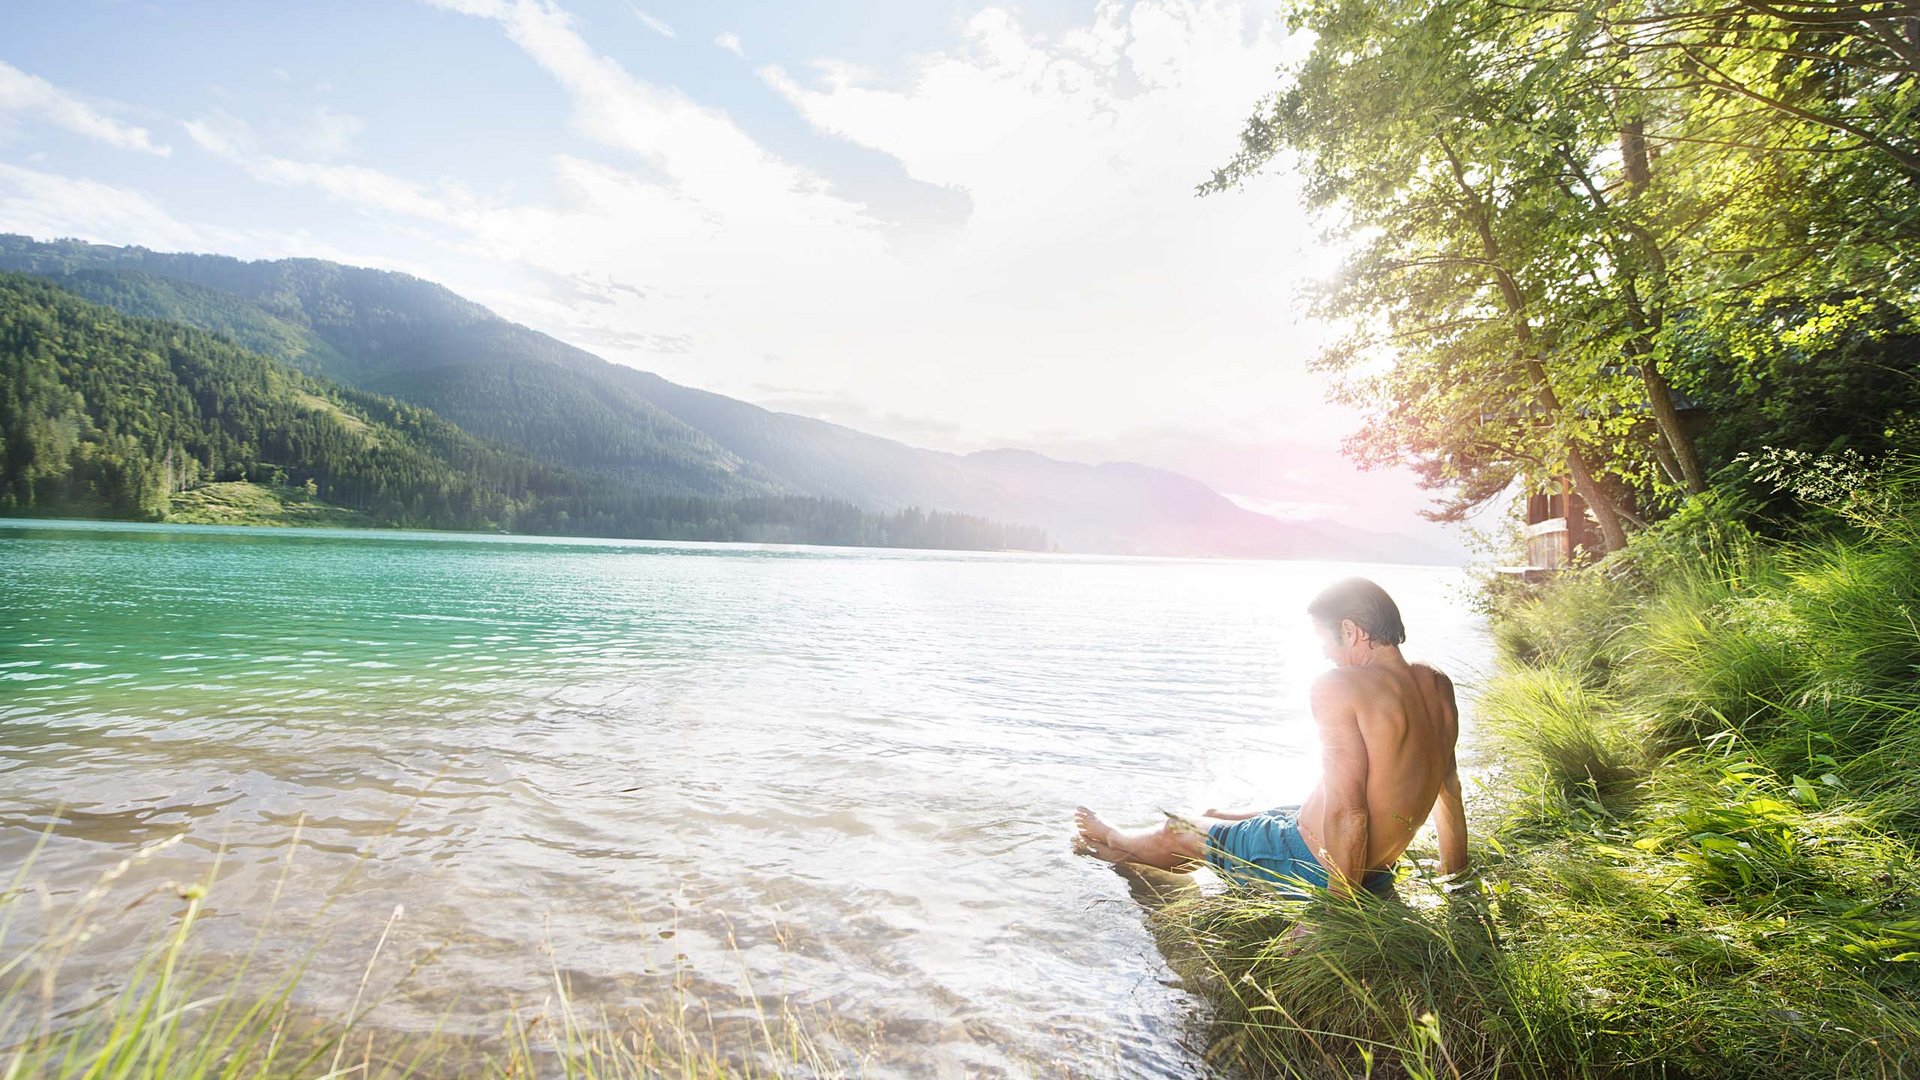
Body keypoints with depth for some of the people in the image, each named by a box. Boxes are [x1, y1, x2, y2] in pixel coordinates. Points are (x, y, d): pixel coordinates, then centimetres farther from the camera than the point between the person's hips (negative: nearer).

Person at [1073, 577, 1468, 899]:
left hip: (1314, 864, -8)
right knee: (1216, 817, 30)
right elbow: (1449, 788, 10)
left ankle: (1113, 839, 53)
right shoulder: (1439, 688, -1)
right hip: (1377, 871, 8)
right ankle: (1125, 852, 57)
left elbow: (1347, 811, -30)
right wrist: (1455, 875, 22)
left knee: (1176, 834, 19)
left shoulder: (1339, 687, -26)